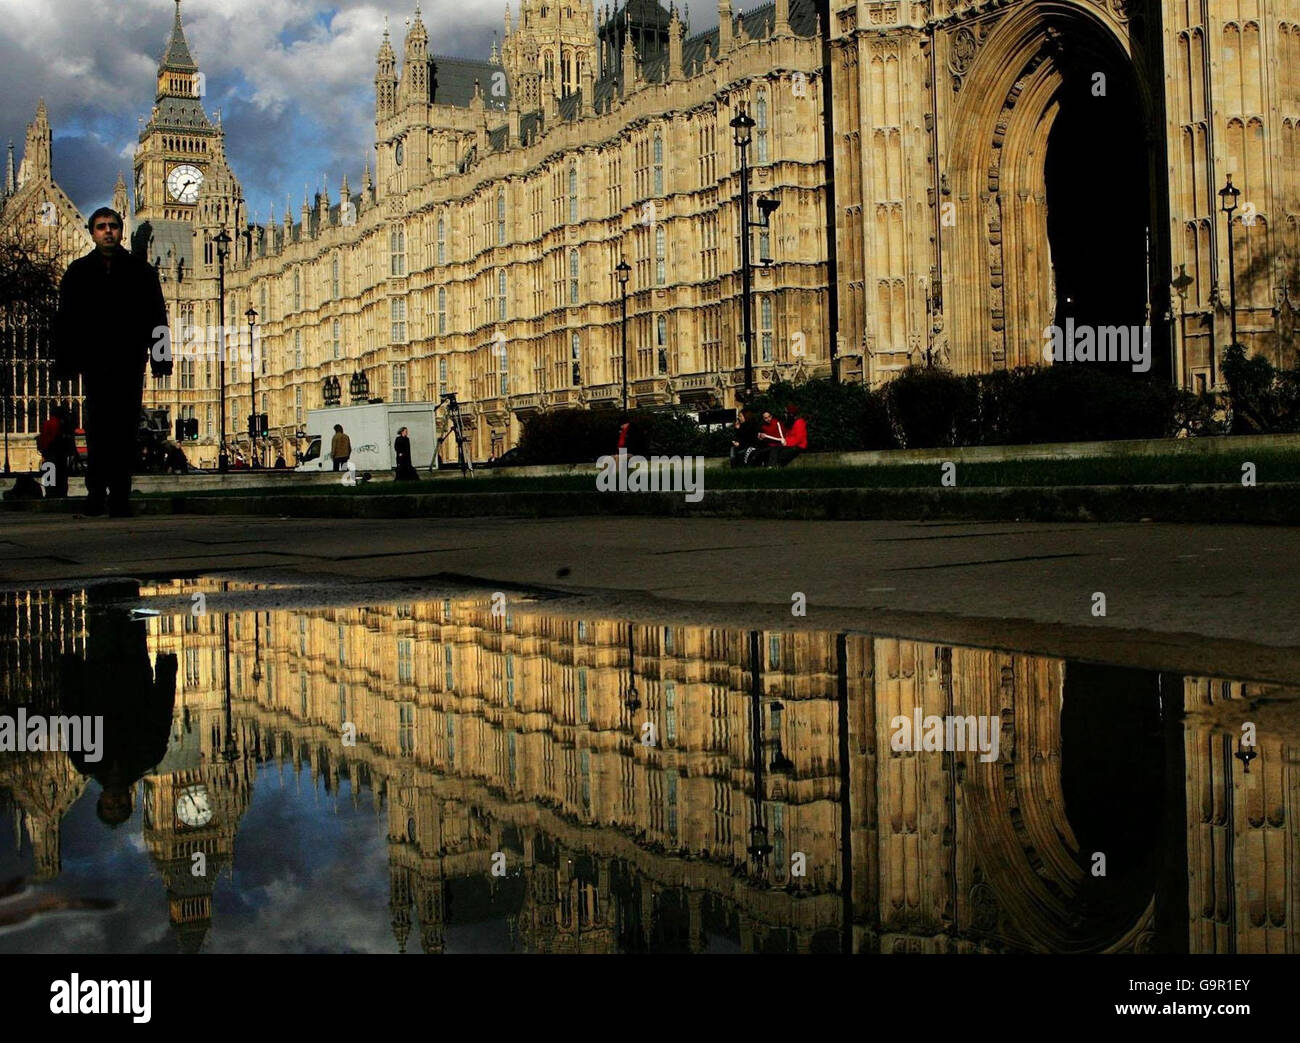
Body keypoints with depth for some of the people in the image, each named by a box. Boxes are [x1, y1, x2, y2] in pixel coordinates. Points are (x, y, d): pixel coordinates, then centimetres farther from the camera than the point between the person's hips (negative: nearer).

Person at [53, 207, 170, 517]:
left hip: (129, 363, 0)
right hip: (95, 363, 0)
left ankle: (119, 497, 2)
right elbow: (64, 323, 11)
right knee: (99, 429, -7)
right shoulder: (78, 273, 12)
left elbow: (157, 318, 8)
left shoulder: (140, 271, 10)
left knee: (125, 431, -1)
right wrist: (64, 364, 3)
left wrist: (161, 361, -1)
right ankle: (97, 490, 1)